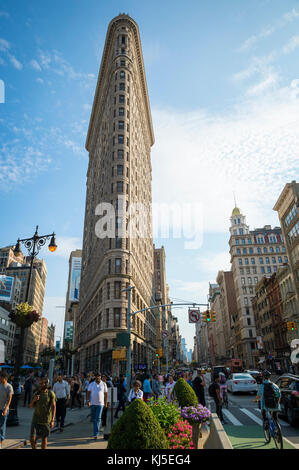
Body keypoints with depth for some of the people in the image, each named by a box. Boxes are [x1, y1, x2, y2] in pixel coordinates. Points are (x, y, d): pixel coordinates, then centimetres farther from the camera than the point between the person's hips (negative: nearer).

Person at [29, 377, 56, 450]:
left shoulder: (51, 394, -9)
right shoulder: (36, 393, 2)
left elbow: (53, 407, -12)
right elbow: (31, 406, 8)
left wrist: (52, 420, -20)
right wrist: (33, 400, -13)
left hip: (46, 420, -2)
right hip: (36, 419, 3)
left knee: (44, 438, 8)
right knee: (32, 438, -3)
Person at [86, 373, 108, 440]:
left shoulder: (103, 384, 1)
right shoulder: (91, 384, 3)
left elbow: (106, 394, 6)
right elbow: (88, 392, 4)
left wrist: (106, 402, 5)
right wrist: (88, 400, -7)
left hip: (100, 404, -2)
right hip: (92, 403, 2)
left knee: (98, 418, -9)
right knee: (93, 418, 13)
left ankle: (95, 434, -7)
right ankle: (96, 430, 34)